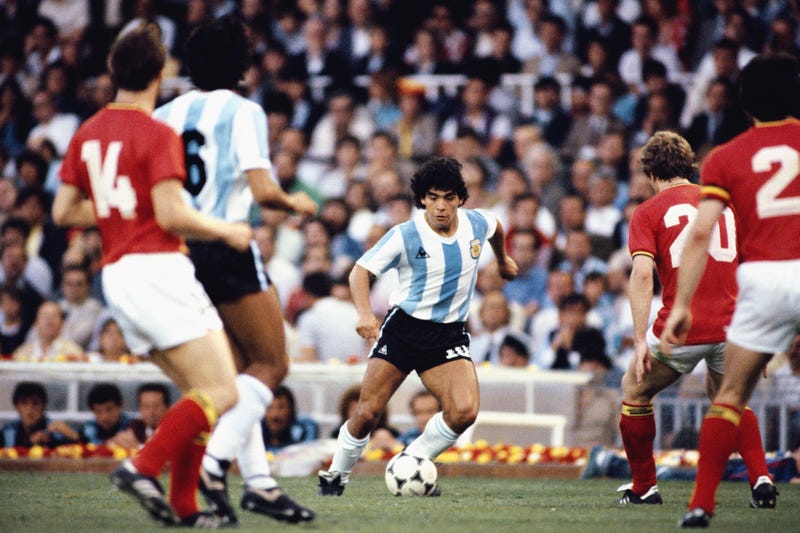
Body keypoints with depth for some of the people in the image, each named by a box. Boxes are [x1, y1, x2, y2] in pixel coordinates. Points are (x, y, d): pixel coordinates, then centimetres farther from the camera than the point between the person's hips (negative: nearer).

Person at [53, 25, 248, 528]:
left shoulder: (87, 134, 11)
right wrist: (227, 231, -2)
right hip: (158, 269, -8)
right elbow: (172, 215, -17)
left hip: (116, 274, 8)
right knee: (222, 392, -8)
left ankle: (184, 505, 6)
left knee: (198, 392, 14)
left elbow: (64, 211, 13)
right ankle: (143, 467, -19)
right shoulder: (157, 134, -11)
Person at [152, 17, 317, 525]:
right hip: (228, 253, -7)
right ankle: (214, 460, -13)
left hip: (179, 252, 7)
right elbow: (262, 190, -15)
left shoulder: (165, 115, 10)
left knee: (237, 372, 13)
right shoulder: (243, 111, -7)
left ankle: (259, 479, 7)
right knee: (271, 365, 3)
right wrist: (295, 204, 5)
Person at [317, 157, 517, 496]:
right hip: (403, 328, -2)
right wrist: (364, 313, -28)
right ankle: (336, 476, 16)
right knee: (367, 413, -9)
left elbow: (495, 228, 24)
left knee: (464, 412, -20)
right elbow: (361, 271, -10)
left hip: (449, 334, 2)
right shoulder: (405, 236, -12)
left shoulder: (476, 224, -1)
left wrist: (503, 261, 42)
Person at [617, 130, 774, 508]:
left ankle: (644, 487, 22)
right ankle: (760, 477, 9)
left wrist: (640, 340, -14)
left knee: (634, 391, 22)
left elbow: (642, 274, -11)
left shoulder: (649, 212, 2)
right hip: (730, 327, 4)